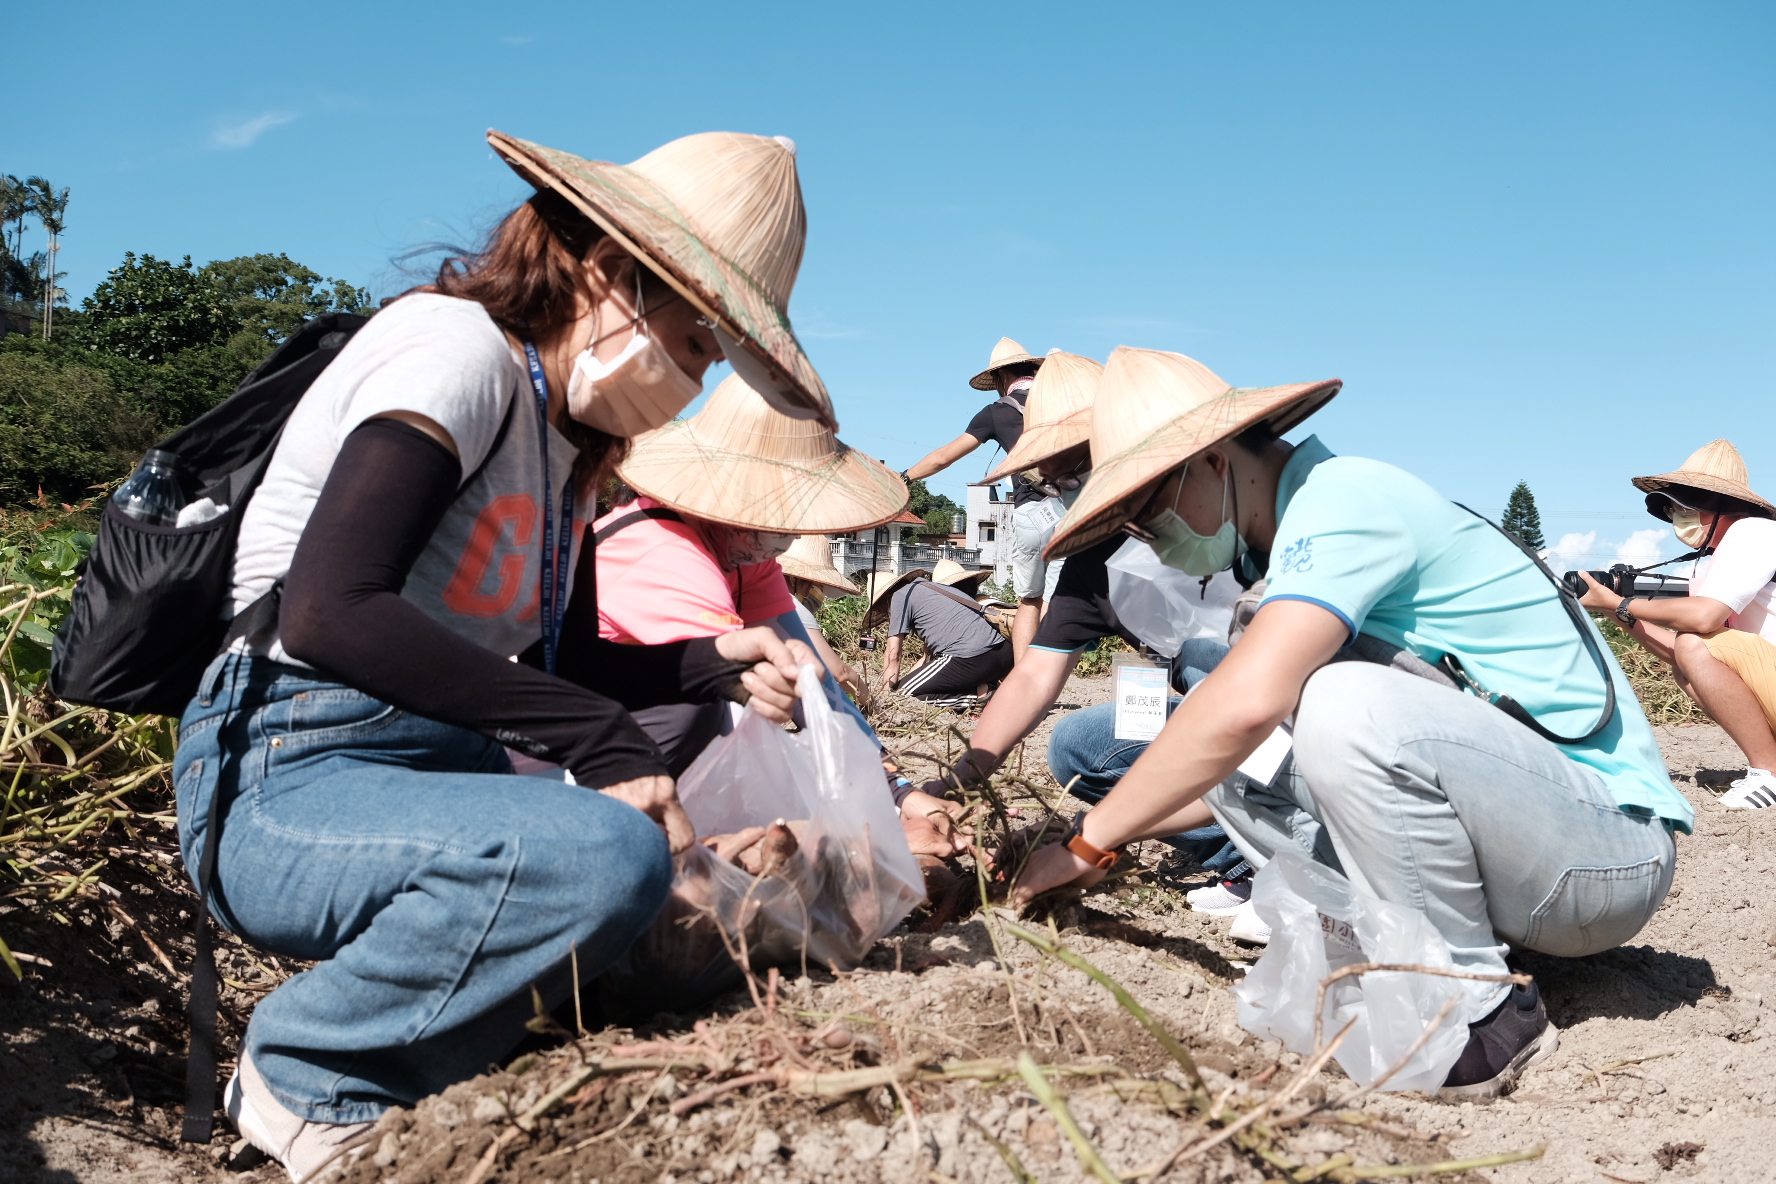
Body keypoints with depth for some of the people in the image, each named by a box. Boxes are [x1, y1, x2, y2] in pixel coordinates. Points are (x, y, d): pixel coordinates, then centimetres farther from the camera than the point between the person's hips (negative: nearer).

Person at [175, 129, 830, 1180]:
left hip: (438, 769, 9)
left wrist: (714, 666, -2)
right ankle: (314, 1080, -7)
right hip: (289, 786, -9)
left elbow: (562, 666, 16)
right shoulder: (459, 345, -14)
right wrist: (598, 736, -27)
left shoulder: (568, 432, 13)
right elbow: (328, 612, -28)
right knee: (612, 852, -33)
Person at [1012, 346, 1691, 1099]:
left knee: (1350, 706, -32)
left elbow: (1247, 701, -33)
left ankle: (1480, 1018, -13)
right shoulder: (1292, 538, 11)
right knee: (1228, 763, 4)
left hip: (1610, 844, -9)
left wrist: (1088, 843, -22)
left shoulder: (1340, 498, -17)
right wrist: (1121, 830, 8)